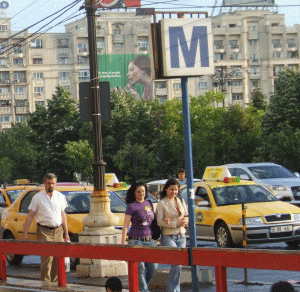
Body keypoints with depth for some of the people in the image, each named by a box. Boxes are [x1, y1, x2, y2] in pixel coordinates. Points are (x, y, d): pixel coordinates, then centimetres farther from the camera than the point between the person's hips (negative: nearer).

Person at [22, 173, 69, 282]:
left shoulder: (60, 197, 12)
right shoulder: (37, 197, 1)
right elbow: (30, 216, 2)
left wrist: (66, 233, 15)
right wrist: (25, 234, -4)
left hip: (58, 231, 4)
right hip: (44, 231, -4)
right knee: (47, 257, -16)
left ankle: (54, 282, 11)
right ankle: (45, 282, -12)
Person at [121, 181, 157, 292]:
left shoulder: (148, 204, 12)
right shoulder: (131, 207, -3)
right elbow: (125, 226, -5)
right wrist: (123, 244, -9)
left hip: (149, 240, 5)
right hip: (136, 241, -5)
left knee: (152, 268, 0)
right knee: (140, 268, -7)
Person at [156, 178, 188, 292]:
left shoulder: (181, 201, 13)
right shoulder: (162, 203, -4)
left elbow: (187, 217, 14)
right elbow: (159, 222, -11)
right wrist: (176, 223, -18)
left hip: (181, 236, 5)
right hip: (168, 237, -5)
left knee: (178, 264, 5)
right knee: (176, 262, -17)